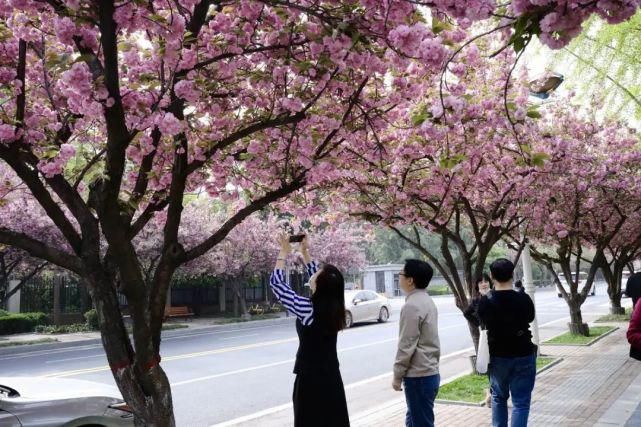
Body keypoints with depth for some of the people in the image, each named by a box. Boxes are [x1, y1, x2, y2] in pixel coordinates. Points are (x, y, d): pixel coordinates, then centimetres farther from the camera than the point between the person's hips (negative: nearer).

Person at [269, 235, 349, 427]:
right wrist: (305, 252, 21)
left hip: (311, 379, -6)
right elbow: (319, 280, 17)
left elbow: (276, 283, -9)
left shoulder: (307, 309, -19)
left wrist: (284, 253, 2)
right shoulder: (335, 308, -2)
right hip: (332, 377, 6)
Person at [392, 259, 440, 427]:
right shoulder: (427, 301, 11)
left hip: (419, 376, -10)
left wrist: (397, 375, -10)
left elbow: (406, 346, -19)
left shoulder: (412, 306, -19)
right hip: (429, 371, 10)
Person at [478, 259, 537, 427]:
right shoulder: (523, 299, -12)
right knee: (521, 402, 3)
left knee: (498, 397, 20)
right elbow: (530, 318, 7)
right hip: (523, 356, -1)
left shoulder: (485, 301, -10)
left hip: (497, 356, 2)